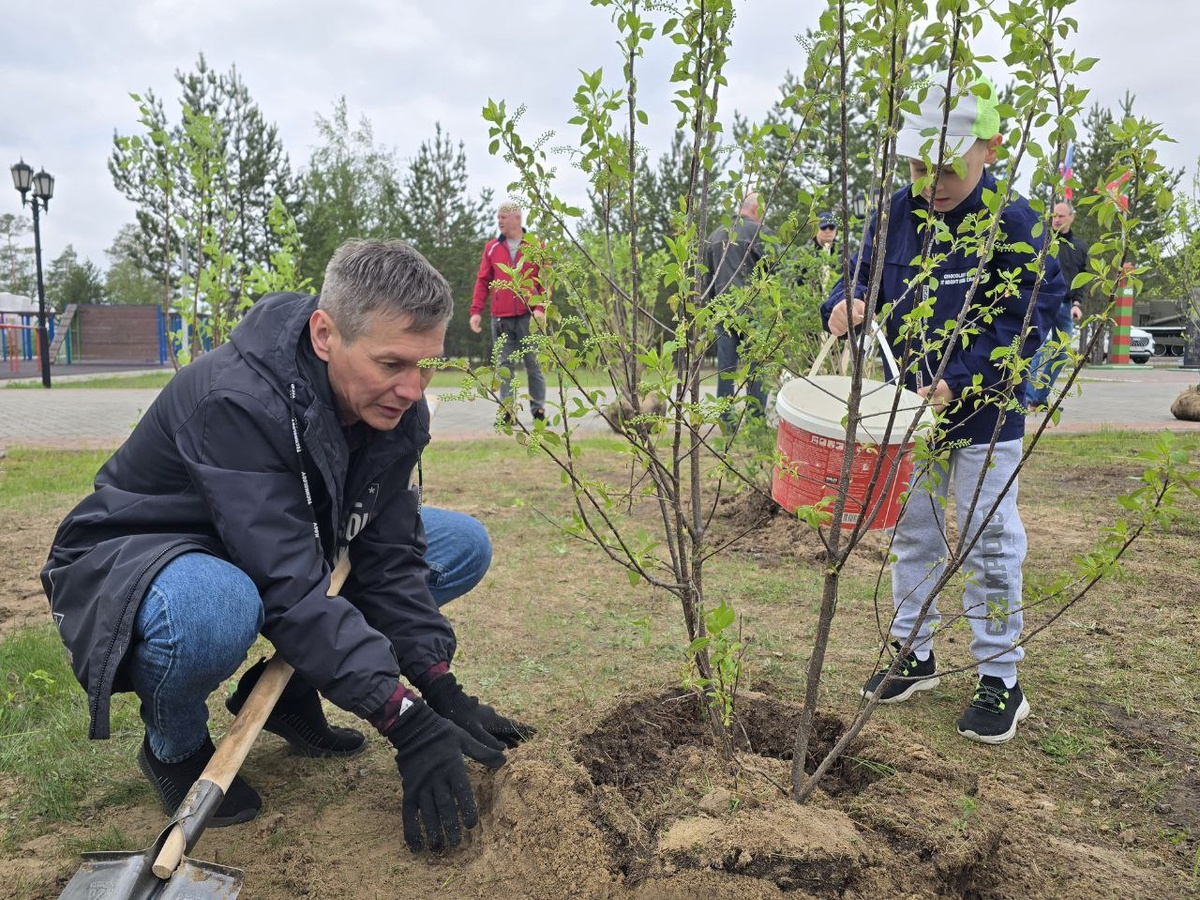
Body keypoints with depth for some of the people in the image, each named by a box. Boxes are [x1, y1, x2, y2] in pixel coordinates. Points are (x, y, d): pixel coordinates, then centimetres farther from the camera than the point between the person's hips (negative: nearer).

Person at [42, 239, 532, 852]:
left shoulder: (396, 407, -13)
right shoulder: (237, 402, -34)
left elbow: (387, 557, -11)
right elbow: (290, 588, -38)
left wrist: (444, 694, -18)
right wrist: (405, 722, -38)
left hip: (282, 548, 7)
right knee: (214, 613, -43)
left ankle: (285, 691, 6)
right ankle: (174, 743, -5)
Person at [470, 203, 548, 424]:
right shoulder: (492, 247, 11)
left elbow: (546, 279, 3)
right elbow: (483, 281, 11)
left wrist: (541, 308, -10)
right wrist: (476, 311, 2)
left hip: (529, 316, -2)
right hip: (501, 318, 2)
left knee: (534, 364, 2)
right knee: (505, 365, 4)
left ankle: (539, 410, 9)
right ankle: (506, 410, 6)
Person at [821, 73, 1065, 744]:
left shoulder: (1014, 224, -15)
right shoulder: (897, 215, -1)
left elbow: (1026, 322, -16)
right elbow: (865, 278, 10)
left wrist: (958, 382, -24)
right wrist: (846, 303, -14)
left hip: (985, 418, -5)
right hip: (909, 412, 5)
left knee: (990, 545, 5)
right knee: (913, 535, 15)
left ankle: (1001, 680, 20)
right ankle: (914, 655, 31)